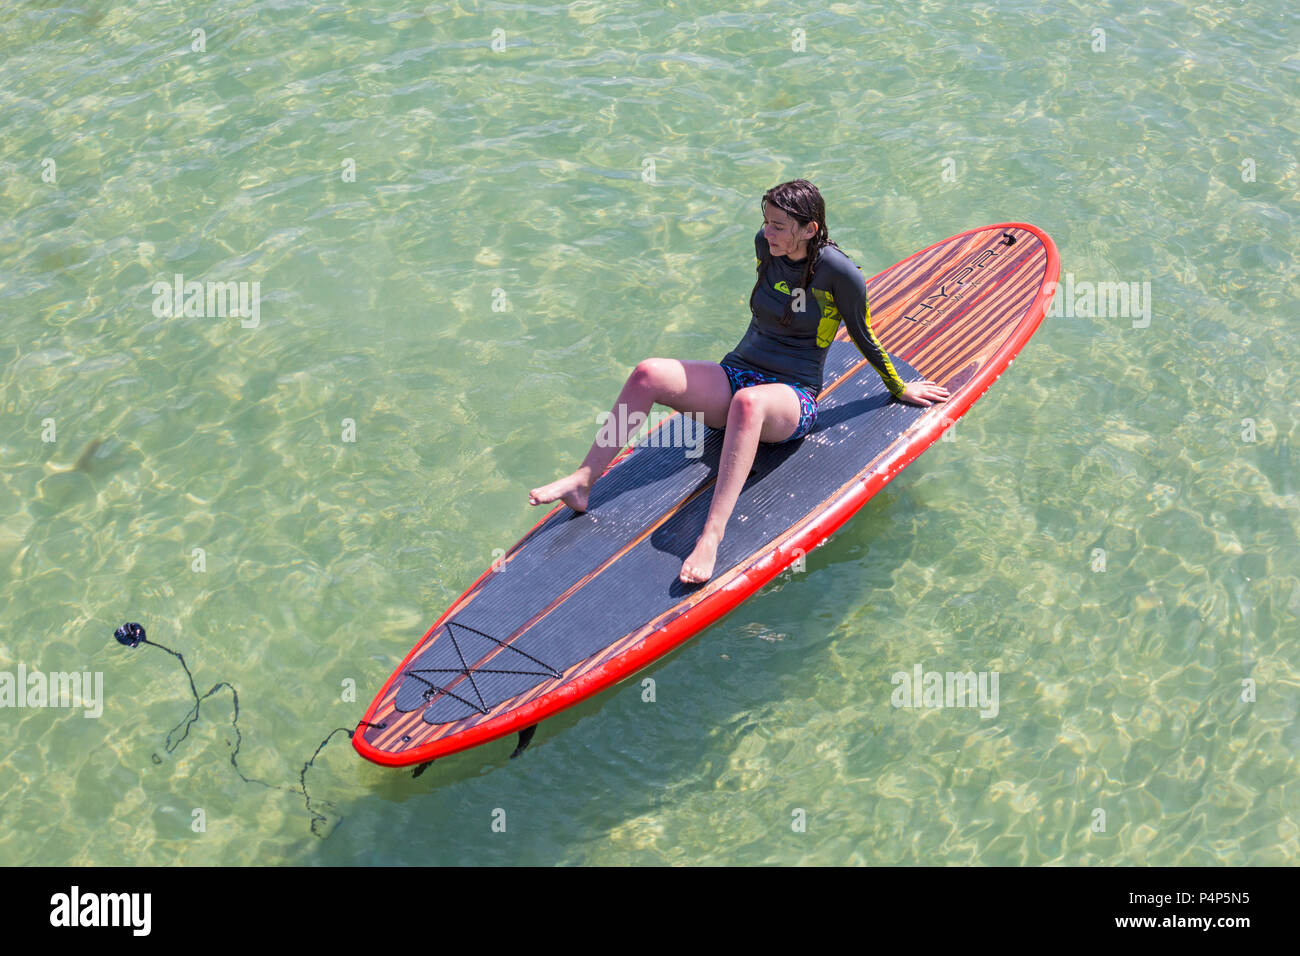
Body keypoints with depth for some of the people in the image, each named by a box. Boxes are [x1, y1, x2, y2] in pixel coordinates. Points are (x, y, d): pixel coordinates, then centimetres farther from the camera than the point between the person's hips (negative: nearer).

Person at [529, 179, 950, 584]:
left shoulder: (838, 271, -11)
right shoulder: (765, 245, 5)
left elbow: (865, 340, 3)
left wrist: (900, 390, 12)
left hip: (794, 399, -6)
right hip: (735, 374, 6)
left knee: (748, 403, -44)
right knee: (648, 374, -22)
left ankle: (711, 537, -57)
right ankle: (583, 482, -21)